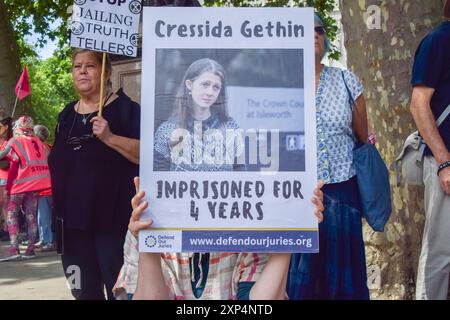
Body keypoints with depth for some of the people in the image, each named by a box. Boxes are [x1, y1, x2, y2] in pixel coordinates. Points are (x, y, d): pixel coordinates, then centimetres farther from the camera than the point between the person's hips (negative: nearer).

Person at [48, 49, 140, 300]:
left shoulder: (125, 108, -5)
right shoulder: (67, 115, 15)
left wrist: (109, 137, -26)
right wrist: (58, 207, 20)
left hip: (113, 219, -6)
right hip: (73, 219, 6)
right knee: (84, 291, 13)